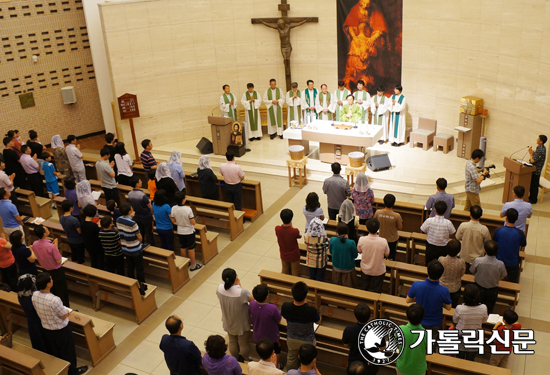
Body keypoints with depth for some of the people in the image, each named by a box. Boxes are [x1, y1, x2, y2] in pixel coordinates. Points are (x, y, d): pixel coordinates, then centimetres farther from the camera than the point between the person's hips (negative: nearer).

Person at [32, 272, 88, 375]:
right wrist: (66, 311, -1)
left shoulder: (34, 295, -16)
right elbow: (65, 316, -23)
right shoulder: (54, 300, -39)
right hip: (61, 330, -6)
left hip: (46, 328, 6)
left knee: (55, 351, 29)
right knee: (68, 351, 20)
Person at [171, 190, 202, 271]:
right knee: (191, 249, 11)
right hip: (189, 232, -4)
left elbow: (173, 221, -3)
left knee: (183, 248, 21)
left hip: (180, 232, 4)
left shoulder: (173, 208, -14)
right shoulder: (188, 209, -28)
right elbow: (193, 222, -22)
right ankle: (193, 265, 23)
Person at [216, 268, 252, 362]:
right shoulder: (242, 292, -38)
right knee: (244, 344, 23)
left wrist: (237, 286, -10)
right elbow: (251, 299, -16)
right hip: (241, 324, -4)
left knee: (232, 342, 30)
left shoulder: (219, 288, -25)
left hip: (228, 322, 4)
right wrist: (239, 285, -16)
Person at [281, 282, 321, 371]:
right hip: (307, 341, -3)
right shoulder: (312, 311, -38)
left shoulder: (285, 306, -30)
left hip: (291, 339, 3)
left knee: (291, 359, 31)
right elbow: (318, 322, -13)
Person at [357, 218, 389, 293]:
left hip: (365, 270, 1)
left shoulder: (362, 240, -25)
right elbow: (387, 254, -9)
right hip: (379, 271, -1)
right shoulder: (383, 241, -28)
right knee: (376, 292, 20)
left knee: (364, 290, 26)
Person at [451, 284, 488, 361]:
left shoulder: (459, 308, -30)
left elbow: (455, 320, -9)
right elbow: (484, 321, -5)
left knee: (460, 358, 22)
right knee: (470, 359, 23)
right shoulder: (483, 308, -26)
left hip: (460, 336, -1)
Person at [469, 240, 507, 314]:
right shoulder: (500, 264, -26)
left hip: (479, 289, 0)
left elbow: (472, 272, -8)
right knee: (489, 310, 22)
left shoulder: (478, 261, -27)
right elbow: (502, 277, -7)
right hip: (493, 291, 0)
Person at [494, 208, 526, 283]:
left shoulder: (498, 230, -22)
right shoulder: (520, 233, -24)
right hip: (513, 262, -1)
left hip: (499, 260, 1)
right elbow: (523, 245, -5)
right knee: (513, 282, 21)